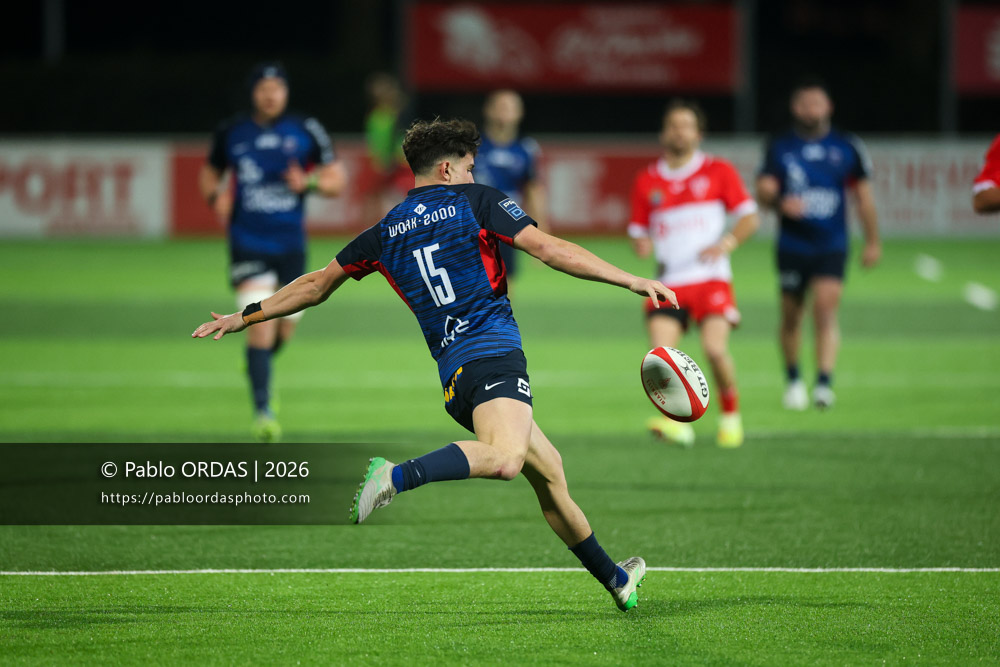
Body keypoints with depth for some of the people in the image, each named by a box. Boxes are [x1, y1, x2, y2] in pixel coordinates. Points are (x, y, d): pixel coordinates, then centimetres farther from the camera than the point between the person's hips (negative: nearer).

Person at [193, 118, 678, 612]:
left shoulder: (386, 233, 19)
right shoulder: (476, 202, 6)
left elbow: (316, 286, 25)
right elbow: (549, 250, -3)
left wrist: (246, 316, 38)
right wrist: (633, 281, -1)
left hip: (453, 372, 7)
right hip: (493, 354, -7)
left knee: (548, 469, 18)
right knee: (506, 457, -33)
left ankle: (614, 579, 24)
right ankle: (398, 477, -49)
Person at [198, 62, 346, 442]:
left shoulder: (306, 132, 0)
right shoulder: (231, 134, 1)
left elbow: (337, 179, 3)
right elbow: (209, 174, 16)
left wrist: (309, 183, -17)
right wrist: (216, 196, -6)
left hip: (291, 246, 2)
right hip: (248, 246, -2)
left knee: (285, 330, 12)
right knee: (261, 323, -16)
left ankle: (256, 364, 47)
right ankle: (262, 411, -12)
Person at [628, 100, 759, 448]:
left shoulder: (718, 171, 5)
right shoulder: (646, 181, 11)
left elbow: (750, 217, 6)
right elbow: (638, 231, 18)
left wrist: (727, 243, -11)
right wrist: (641, 244, -6)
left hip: (710, 278, -2)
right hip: (668, 283, 2)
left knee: (715, 348, -19)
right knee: (661, 352, -18)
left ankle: (731, 413, 4)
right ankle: (676, 420, -6)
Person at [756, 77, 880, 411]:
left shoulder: (847, 147, 4)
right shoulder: (779, 147, 3)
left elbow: (864, 196, 10)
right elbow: (763, 190, -1)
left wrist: (873, 242, 9)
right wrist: (780, 202, -23)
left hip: (832, 246, -1)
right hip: (792, 246, 1)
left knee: (826, 309, -17)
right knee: (791, 317, 8)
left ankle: (824, 383, -22)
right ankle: (793, 380, 28)